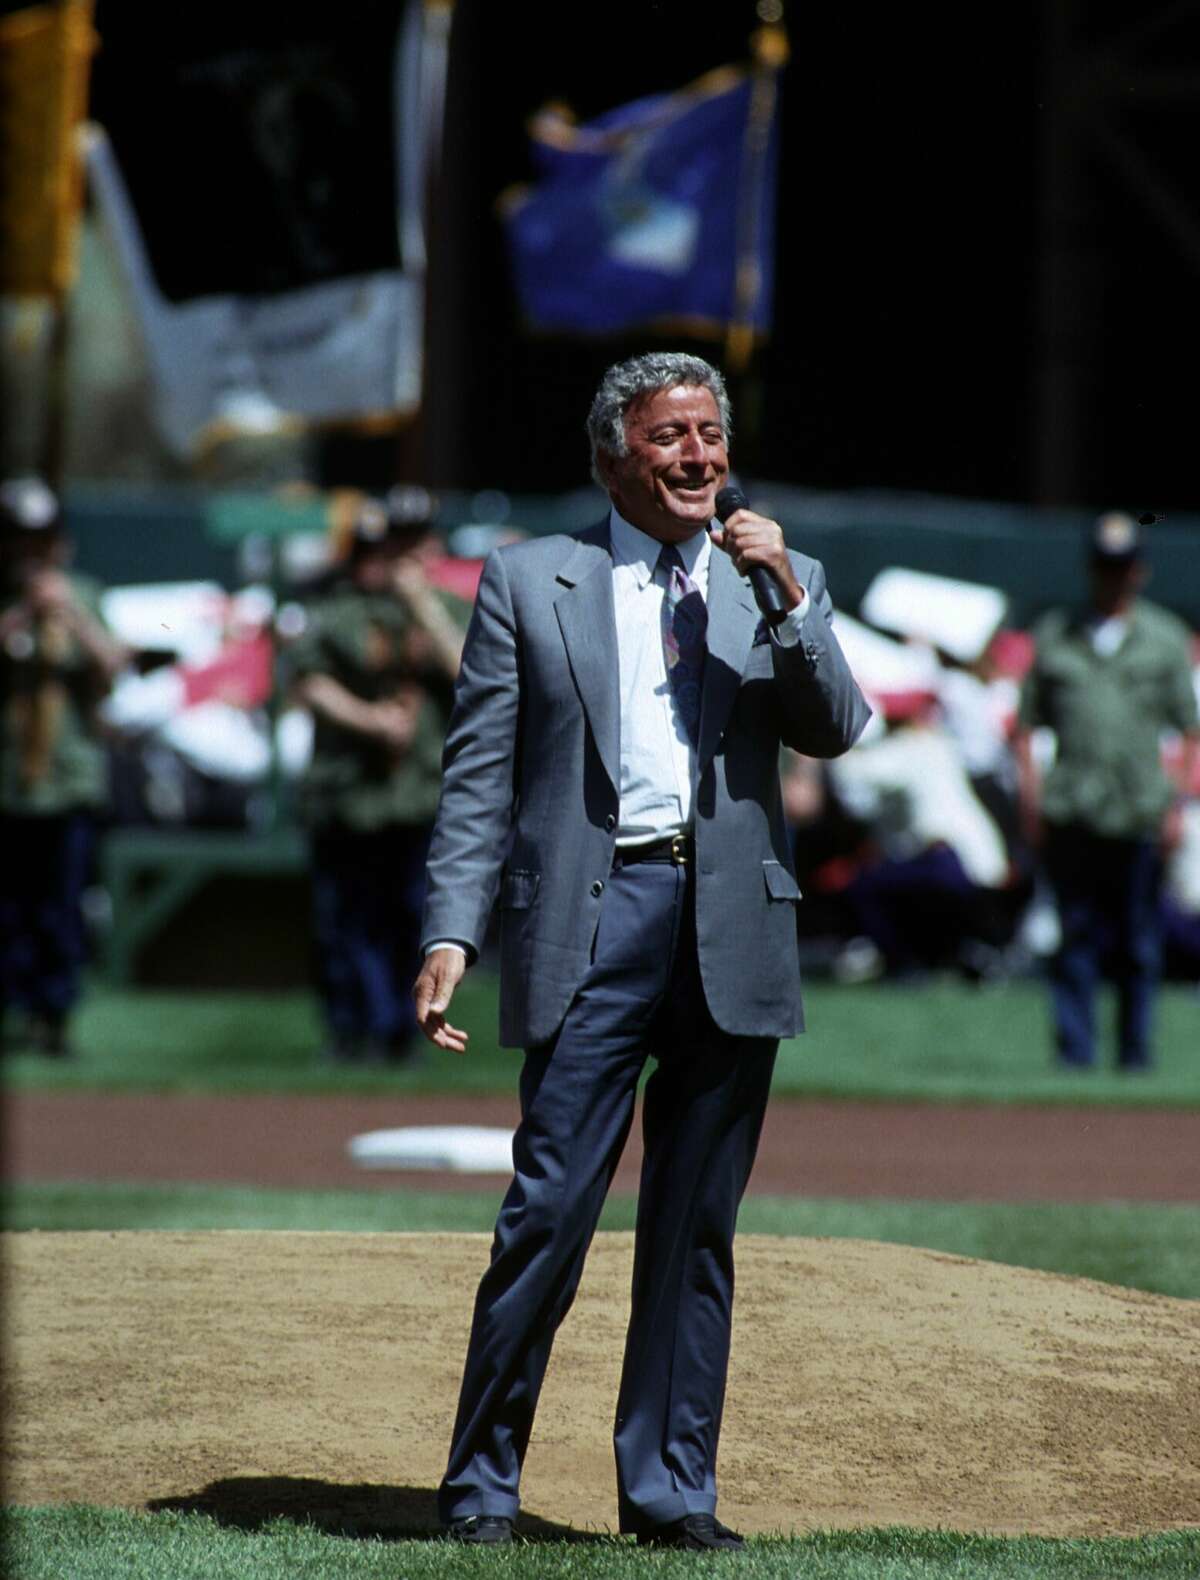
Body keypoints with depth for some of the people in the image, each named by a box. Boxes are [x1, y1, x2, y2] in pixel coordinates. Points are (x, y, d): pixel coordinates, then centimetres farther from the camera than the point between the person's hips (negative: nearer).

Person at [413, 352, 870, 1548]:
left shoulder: (779, 583, 14)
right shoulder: (528, 583, 8)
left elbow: (835, 731, 1)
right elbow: (477, 777, 4)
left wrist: (788, 598, -11)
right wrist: (451, 935, -5)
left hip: (733, 933, 3)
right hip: (592, 919, -3)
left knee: (696, 1225, 6)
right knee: (550, 1207, -8)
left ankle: (670, 1492, 13)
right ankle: (481, 1484, 1)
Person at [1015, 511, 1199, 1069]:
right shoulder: (1055, 634, 14)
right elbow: (1028, 723, 14)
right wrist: (1031, 793, 2)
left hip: (1140, 814, -1)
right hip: (1069, 814, 1)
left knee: (1138, 938, 2)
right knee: (1076, 934, -4)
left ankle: (1134, 1046, 10)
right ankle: (1074, 1045, -4)